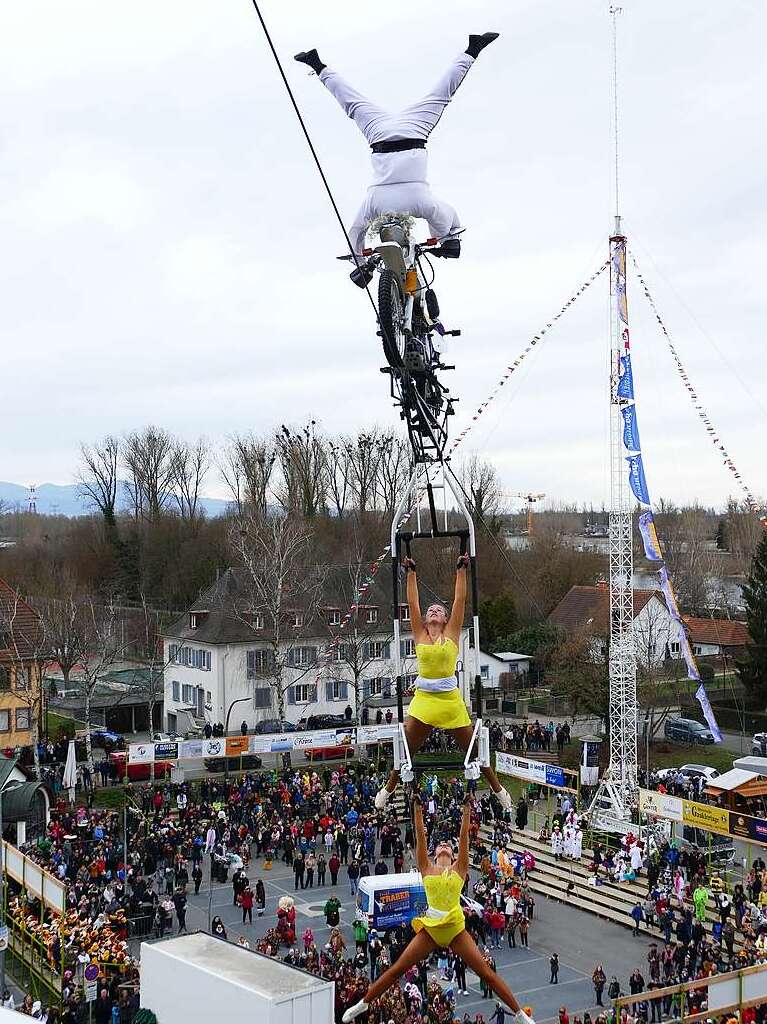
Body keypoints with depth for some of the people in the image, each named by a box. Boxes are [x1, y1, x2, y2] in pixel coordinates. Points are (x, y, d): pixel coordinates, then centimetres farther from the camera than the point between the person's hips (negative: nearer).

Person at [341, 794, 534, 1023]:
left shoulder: (459, 868, 6)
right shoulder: (427, 868, 8)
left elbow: (464, 835, 1)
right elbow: (420, 835, 2)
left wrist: (467, 807, -3)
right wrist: (417, 807, -3)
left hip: (456, 929, -1)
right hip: (430, 928, 1)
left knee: (487, 973, -1)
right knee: (395, 970, 3)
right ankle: (363, 1004, 18)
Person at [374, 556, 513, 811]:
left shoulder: (452, 634, 3)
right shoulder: (419, 634, 6)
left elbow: (460, 600, 1)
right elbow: (412, 603, 4)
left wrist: (461, 571, 0)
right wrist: (411, 573, 5)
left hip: (451, 700, -1)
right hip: (423, 700, 1)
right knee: (405, 751, 8)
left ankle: (498, 789, 25)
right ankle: (388, 789, 29)